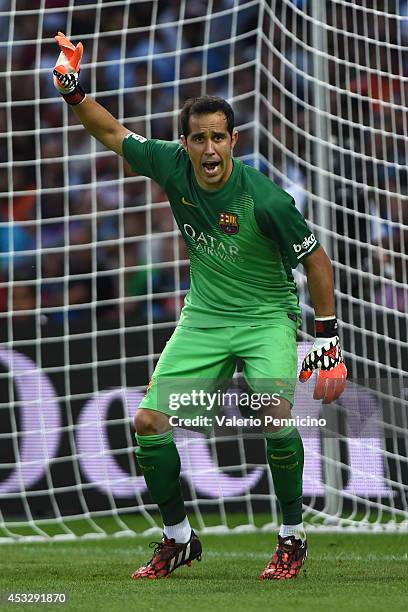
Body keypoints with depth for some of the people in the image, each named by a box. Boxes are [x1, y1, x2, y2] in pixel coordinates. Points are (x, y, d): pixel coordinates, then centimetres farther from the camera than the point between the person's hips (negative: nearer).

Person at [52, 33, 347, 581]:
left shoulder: (264, 199, -24)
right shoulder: (172, 166, -11)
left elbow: (316, 260, -12)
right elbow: (113, 134, 5)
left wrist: (327, 337, -11)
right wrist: (74, 89, -8)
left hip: (267, 318, -5)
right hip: (202, 319, 5)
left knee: (276, 413, -29)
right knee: (149, 422, -5)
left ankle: (292, 539, -10)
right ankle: (179, 539, 15)